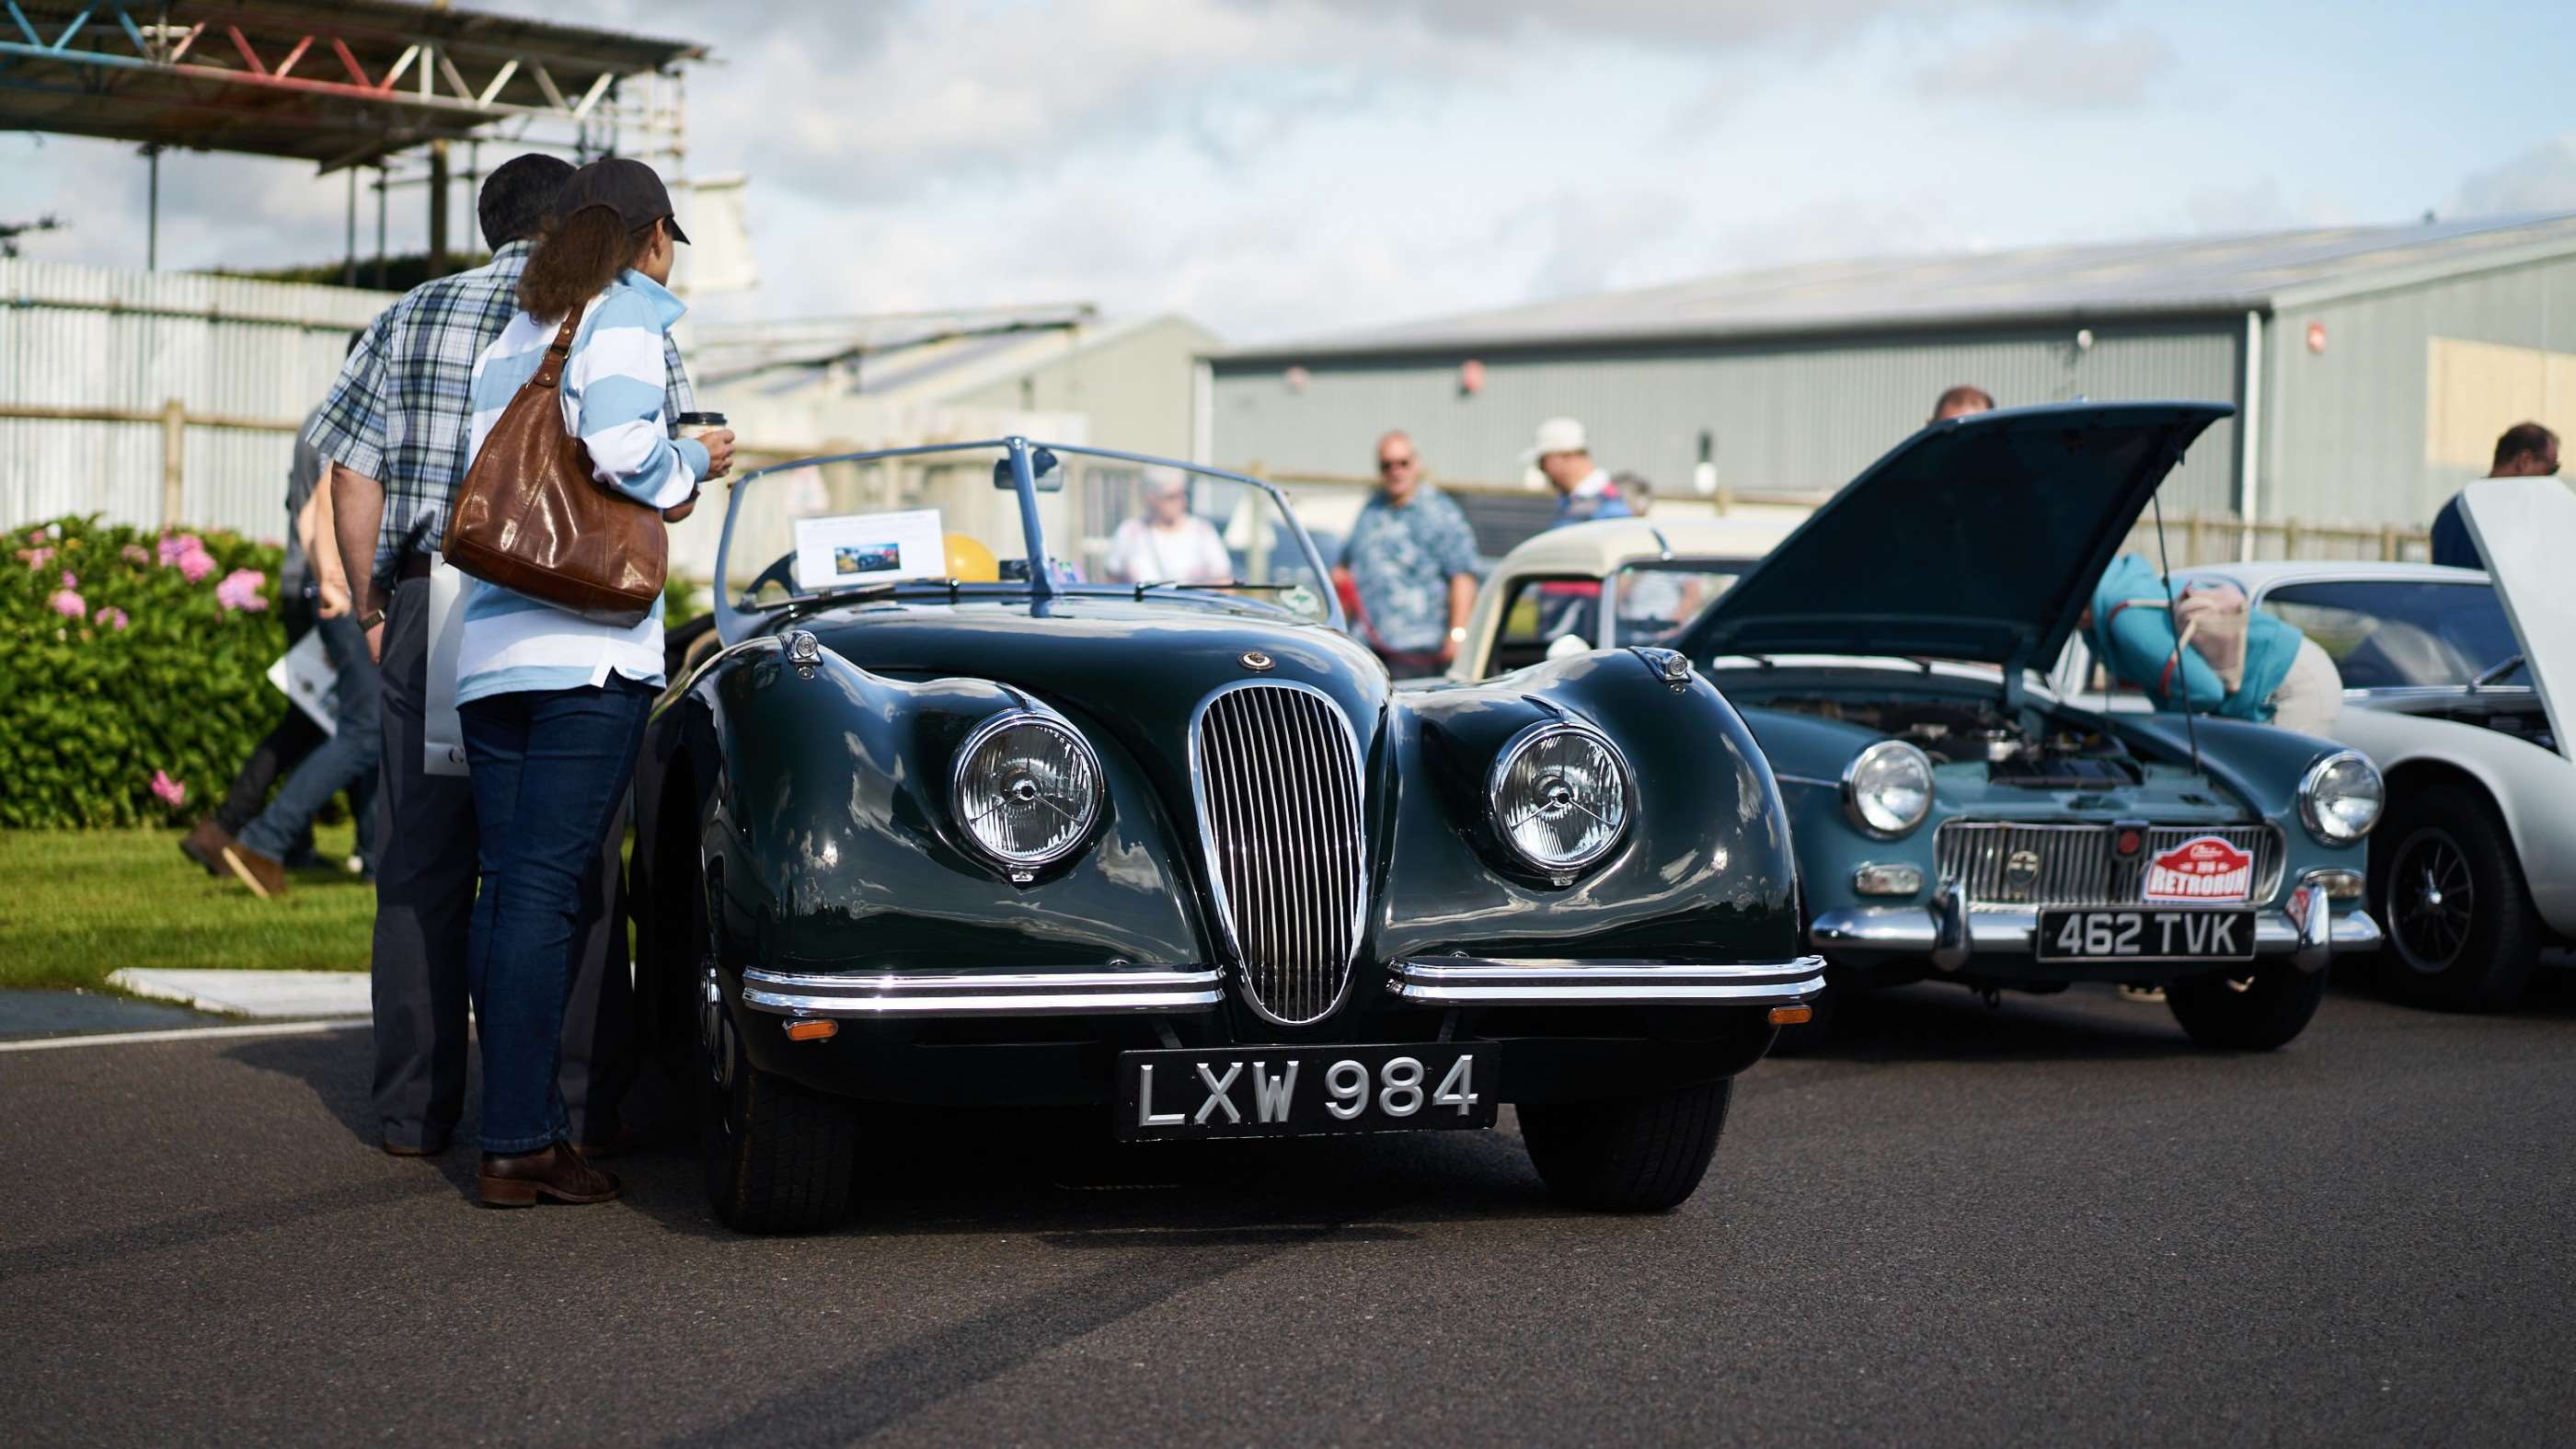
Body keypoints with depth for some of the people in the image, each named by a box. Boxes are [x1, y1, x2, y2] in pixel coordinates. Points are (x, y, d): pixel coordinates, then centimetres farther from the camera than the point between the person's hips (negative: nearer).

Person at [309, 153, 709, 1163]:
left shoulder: (410, 320, 10)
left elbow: (354, 476, 5)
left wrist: (370, 608, 12)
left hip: (428, 611, 2)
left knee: (420, 863, 8)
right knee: (575, 868, 5)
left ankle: (413, 1110, 11)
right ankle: (582, 1107, 6)